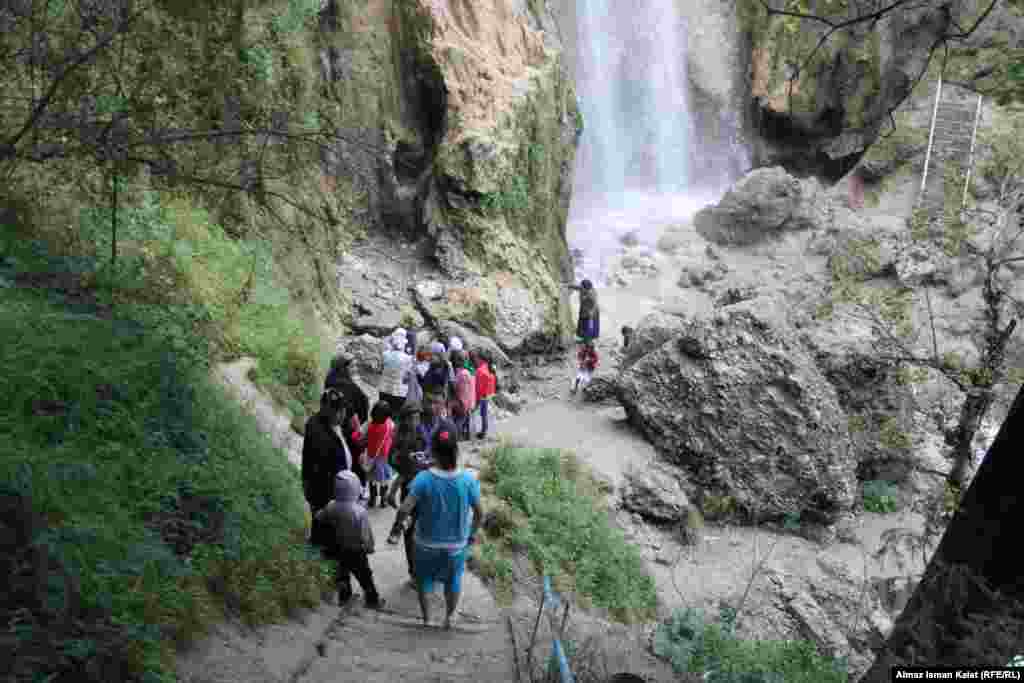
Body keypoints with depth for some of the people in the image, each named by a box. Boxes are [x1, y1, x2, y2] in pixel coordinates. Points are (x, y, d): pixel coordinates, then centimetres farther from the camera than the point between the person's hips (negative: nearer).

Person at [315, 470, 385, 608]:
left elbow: (319, 518, 4)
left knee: (343, 573, 27)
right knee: (365, 576, 15)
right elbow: (366, 534, -23)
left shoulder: (332, 506, -16)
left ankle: (343, 596, 44)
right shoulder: (360, 511, -31)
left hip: (340, 549, 4)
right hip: (357, 551, -4)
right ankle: (373, 600, 31)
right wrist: (370, 548, -5)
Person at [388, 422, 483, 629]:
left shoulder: (423, 479, -25)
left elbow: (404, 510, -26)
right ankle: (450, 617, 45)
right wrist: (473, 533, 7)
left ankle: (426, 619, 43)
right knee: (453, 582, 27)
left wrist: (395, 531, -8)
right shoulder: (468, 480, -21)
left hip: (427, 544, 0)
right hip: (456, 544, 1)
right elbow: (479, 513, -11)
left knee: (424, 581, 26)